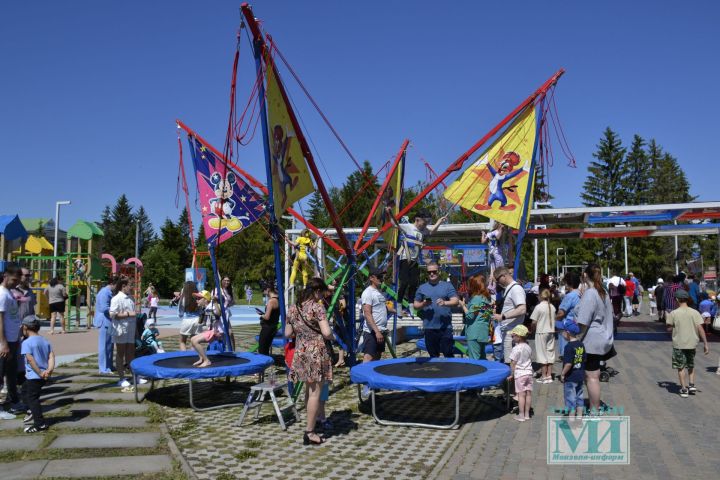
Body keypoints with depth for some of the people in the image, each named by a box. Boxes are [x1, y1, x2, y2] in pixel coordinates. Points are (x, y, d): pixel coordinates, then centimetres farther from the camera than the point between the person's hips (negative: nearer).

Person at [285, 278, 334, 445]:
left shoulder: (293, 308, 7)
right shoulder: (317, 307, -12)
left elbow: (288, 334, 12)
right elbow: (327, 333, -19)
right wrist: (332, 337, 1)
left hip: (300, 352, 7)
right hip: (317, 352, -7)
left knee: (309, 391, 18)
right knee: (315, 393, 0)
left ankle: (310, 425, 28)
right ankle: (309, 433, 3)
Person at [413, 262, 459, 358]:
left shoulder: (447, 286, 5)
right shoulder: (422, 288, 11)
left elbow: (456, 301, -3)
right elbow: (415, 305, 13)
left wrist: (445, 303, -24)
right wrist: (423, 304, -10)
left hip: (445, 327, -2)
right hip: (429, 327, 2)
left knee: (448, 354, -2)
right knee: (433, 355, 11)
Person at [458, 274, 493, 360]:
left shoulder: (476, 298, -13)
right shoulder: (487, 298, 12)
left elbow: (470, 316, -14)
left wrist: (463, 305, -1)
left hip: (474, 334, -9)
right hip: (483, 333, 9)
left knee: (474, 359, -6)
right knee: (482, 359, 16)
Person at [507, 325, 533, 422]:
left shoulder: (516, 349, -15)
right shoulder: (528, 347, 5)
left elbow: (513, 363, -13)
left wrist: (511, 374, -5)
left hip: (519, 374, -6)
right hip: (529, 372, 6)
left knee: (521, 394, -2)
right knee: (528, 393, 9)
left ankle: (521, 415, 3)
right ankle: (527, 414, 18)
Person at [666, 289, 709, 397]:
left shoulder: (673, 313, -9)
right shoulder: (694, 312, -3)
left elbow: (669, 329, -5)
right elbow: (700, 329, -5)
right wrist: (705, 344, -1)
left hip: (678, 344, -3)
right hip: (692, 343, 3)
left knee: (680, 367, 7)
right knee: (691, 365, 23)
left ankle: (684, 389, 8)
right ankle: (691, 385, 16)